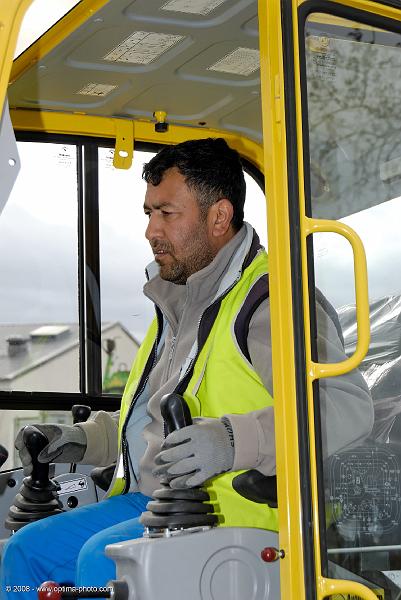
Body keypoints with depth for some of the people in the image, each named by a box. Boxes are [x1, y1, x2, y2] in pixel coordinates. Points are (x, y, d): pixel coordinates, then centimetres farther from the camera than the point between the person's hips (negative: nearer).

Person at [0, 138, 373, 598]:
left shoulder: (271, 301, -10)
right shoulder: (177, 303, 20)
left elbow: (350, 407, -23)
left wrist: (232, 442, -33)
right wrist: (84, 440, 15)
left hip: (236, 508, -9)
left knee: (103, 558, -28)